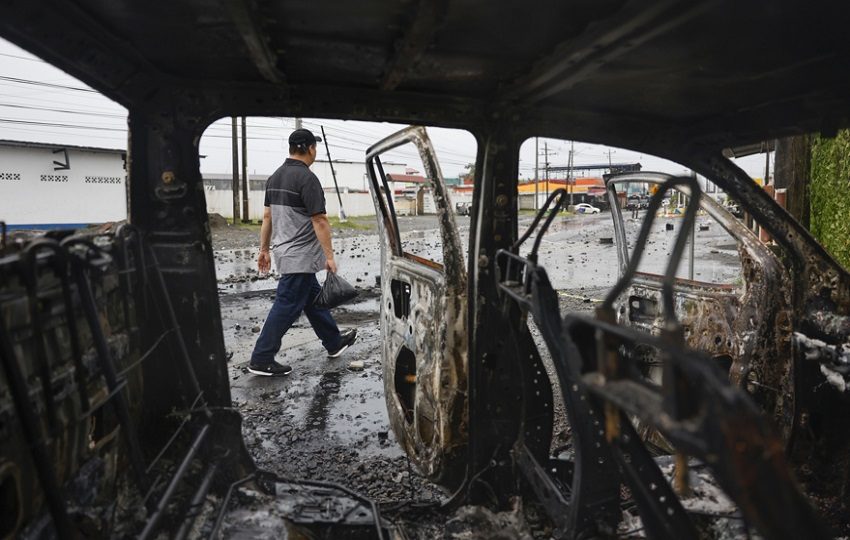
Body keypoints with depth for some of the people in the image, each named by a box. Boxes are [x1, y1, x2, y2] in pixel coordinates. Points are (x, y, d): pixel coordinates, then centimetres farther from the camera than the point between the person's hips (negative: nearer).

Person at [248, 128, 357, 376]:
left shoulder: (274, 177, 11)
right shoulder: (306, 178, -16)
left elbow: (267, 216, 14)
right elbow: (319, 220, -19)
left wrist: (264, 249, 19)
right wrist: (329, 256, -16)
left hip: (285, 252, 10)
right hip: (300, 256, -10)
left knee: (313, 299, 18)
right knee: (287, 307, -3)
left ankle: (334, 342, 30)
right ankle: (261, 360, 2)